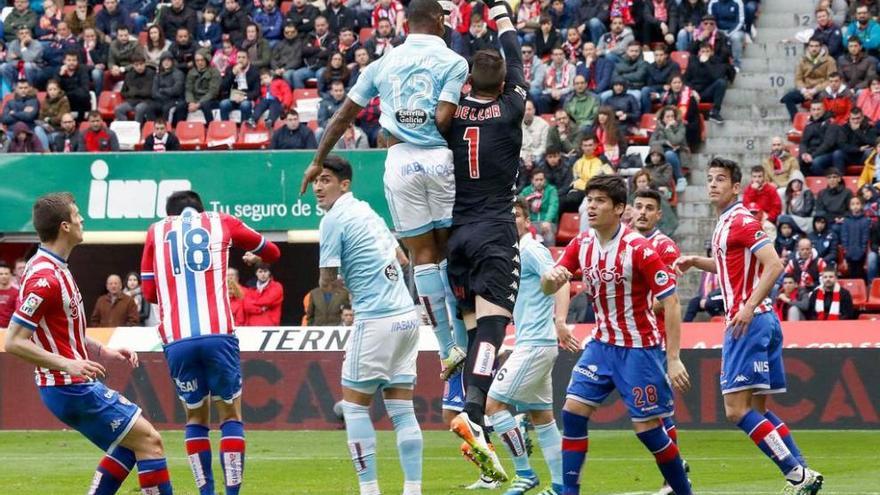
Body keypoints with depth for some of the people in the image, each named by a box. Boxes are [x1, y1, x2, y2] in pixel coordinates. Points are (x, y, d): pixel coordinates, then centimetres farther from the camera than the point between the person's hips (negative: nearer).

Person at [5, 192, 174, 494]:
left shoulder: (54, 269, 11)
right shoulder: (45, 279, -21)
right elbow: (14, 342, -24)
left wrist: (103, 352, 14)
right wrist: (67, 364, -29)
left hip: (77, 386, 10)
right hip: (70, 388, -10)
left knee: (129, 444, 19)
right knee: (149, 441, -6)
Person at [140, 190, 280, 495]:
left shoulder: (156, 231, 18)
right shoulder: (220, 222, 17)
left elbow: (149, 292, 20)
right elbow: (271, 252, 31)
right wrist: (256, 258, 54)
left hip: (176, 340, 1)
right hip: (218, 334, -1)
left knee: (196, 418, 16)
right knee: (230, 415, 9)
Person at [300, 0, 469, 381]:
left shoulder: (383, 64, 12)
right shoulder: (453, 62, 1)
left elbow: (343, 116, 18)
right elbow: (443, 119, -12)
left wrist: (318, 162, 27)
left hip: (399, 161, 2)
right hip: (440, 158, -2)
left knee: (423, 256, 4)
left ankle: (449, 350, 1)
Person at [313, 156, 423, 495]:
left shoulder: (334, 220, -9)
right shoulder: (366, 211, 16)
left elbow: (327, 282, -7)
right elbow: (402, 259, 26)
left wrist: (331, 281, 15)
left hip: (376, 321, -8)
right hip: (407, 317, 8)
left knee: (354, 406, 2)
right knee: (401, 409, 7)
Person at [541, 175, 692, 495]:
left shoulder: (639, 249, -19)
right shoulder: (582, 244, 0)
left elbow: (671, 303, -17)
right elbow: (549, 287, 2)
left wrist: (673, 359, -20)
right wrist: (550, 277, -25)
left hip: (639, 348, -6)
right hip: (601, 345, 6)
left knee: (647, 428, -5)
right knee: (573, 412, -5)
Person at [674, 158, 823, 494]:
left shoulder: (741, 221, -11)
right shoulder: (725, 223, 17)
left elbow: (773, 265, -21)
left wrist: (749, 307, -27)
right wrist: (696, 262, 22)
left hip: (748, 323, -10)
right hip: (761, 322, 10)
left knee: (737, 409, -13)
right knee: (758, 410, 10)